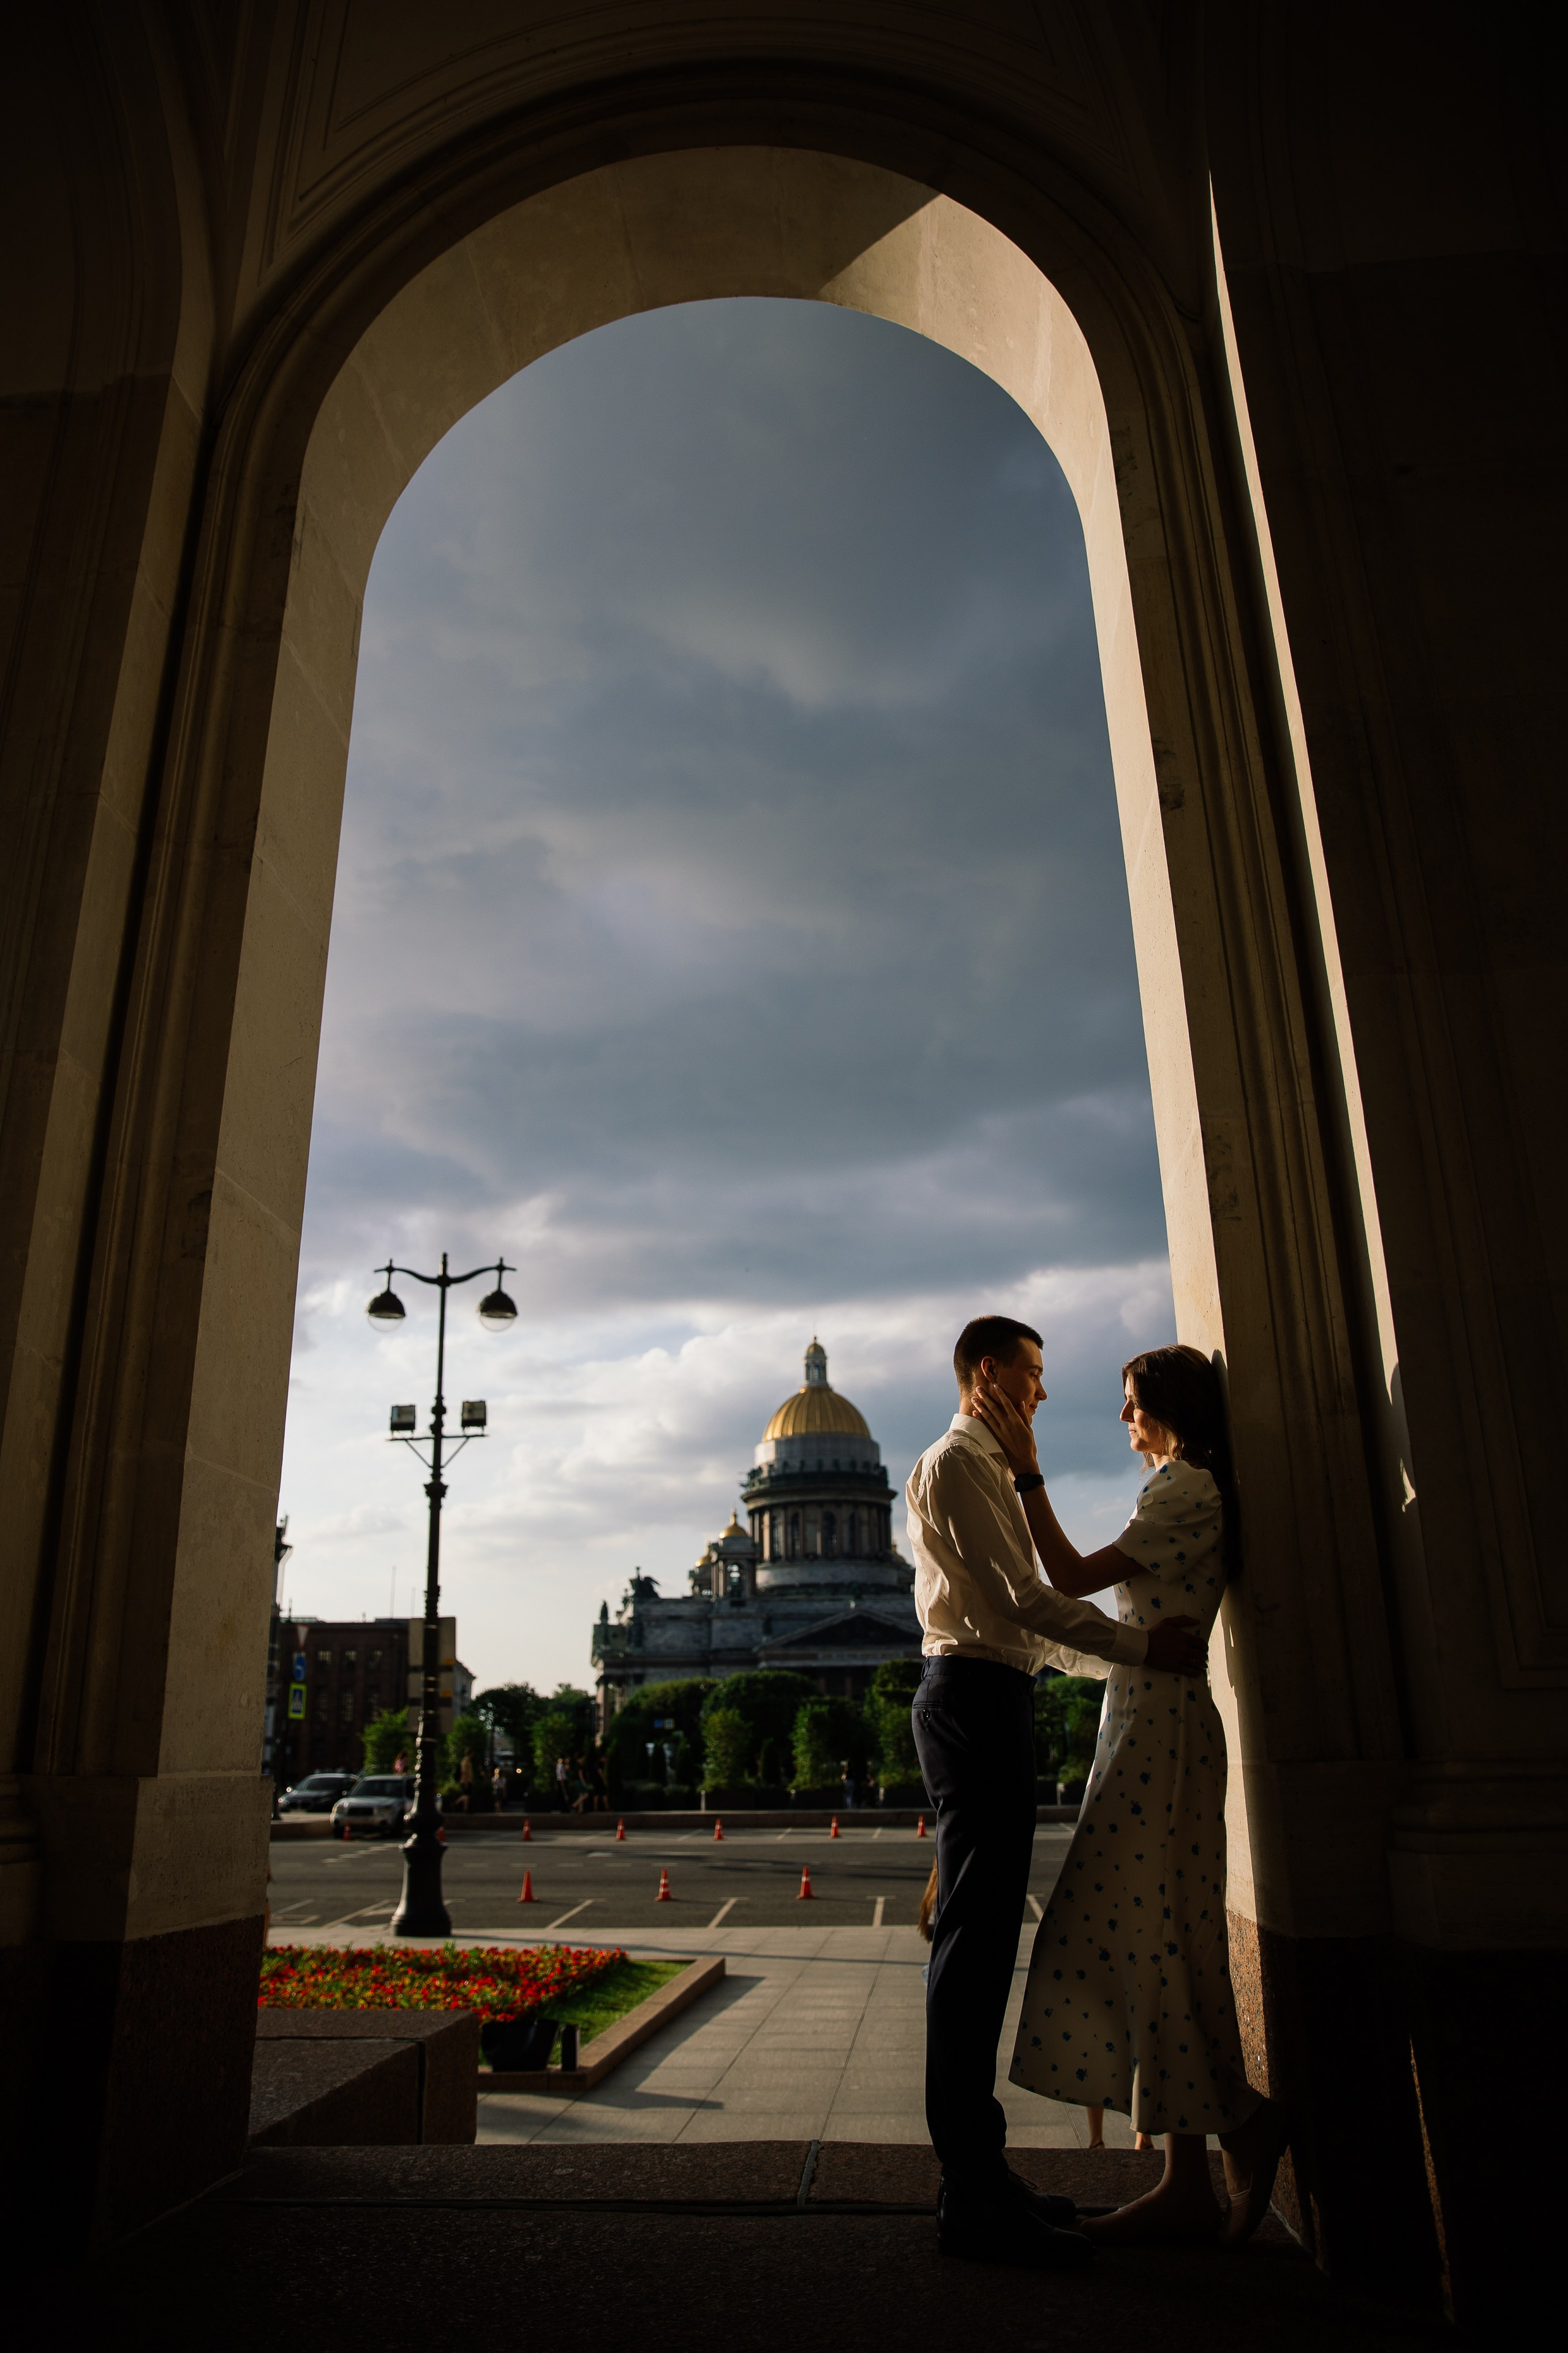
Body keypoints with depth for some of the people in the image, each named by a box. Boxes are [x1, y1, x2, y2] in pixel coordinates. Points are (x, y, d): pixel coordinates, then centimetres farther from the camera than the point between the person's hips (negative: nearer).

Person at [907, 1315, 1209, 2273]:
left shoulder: (992, 1469, 23)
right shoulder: (955, 1463, -8)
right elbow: (1016, 1596, -18)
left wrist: (1129, 1643, 16)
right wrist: (1141, 1645, -15)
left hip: (993, 1698, 11)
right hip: (973, 1697, -11)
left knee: (983, 1937, 13)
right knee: (975, 1937, -9)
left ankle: (979, 2166, 21)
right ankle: (974, 2193, -3)